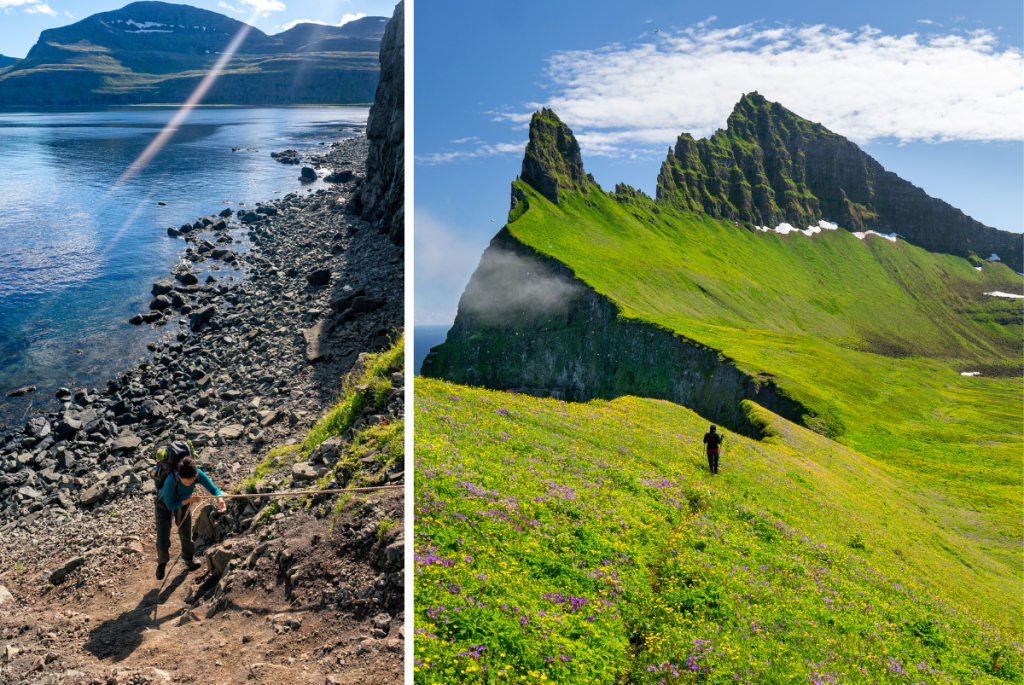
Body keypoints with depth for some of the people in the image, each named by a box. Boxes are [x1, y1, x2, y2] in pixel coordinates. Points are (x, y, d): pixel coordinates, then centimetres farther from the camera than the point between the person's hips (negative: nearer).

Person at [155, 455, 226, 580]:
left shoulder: (198, 474, -33)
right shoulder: (170, 482, -43)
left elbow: (214, 489, -25)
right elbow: (170, 505, -28)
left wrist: (220, 500, -45)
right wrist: (188, 500, -40)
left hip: (183, 505, 3)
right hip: (165, 507, -3)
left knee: (186, 537, 19)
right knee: (163, 543, 0)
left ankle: (189, 560, 49)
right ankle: (162, 563, 35)